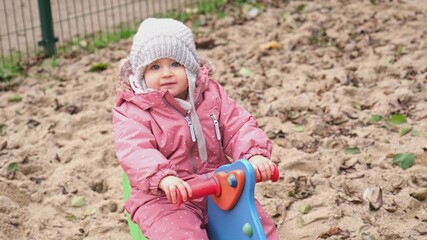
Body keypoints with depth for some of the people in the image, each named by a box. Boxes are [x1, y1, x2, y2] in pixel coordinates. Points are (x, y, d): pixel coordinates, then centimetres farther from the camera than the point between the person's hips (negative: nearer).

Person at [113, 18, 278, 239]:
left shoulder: (211, 94, 6)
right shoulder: (133, 112, -7)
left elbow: (238, 126, 1)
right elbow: (134, 152, -23)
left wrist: (255, 154, -20)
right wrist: (163, 177, -43)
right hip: (163, 197, -3)